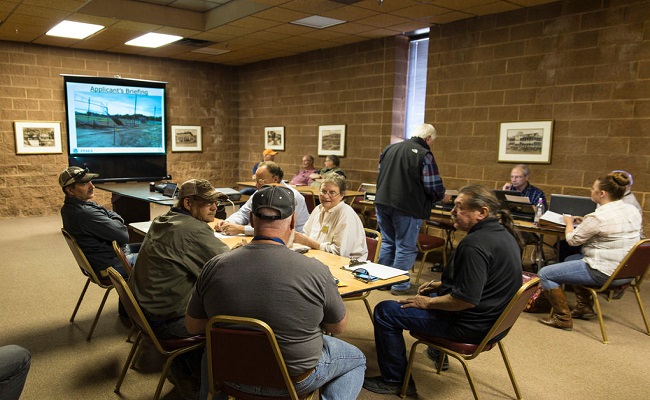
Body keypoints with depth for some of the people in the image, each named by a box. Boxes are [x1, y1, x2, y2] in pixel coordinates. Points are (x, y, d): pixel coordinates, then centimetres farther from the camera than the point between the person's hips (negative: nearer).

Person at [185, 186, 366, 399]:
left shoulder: (214, 267, -18)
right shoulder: (315, 271, -26)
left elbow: (193, 326, -3)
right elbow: (339, 327, -10)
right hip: (296, 380, -3)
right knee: (357, 359, 24)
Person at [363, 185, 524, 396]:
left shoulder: (474, 244, -28)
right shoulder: (503, 234, 4)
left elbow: (466, 299, -30)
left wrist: (427, 302, -15)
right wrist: (443, 284, 14)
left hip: (471, 326, -10)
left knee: (385, 311, -7)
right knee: (430, 292, 33)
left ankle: (395, 380, 5)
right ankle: (437, 352, 41)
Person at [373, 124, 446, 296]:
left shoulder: (389, 149, 11)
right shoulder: (424, 155, -11)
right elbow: (434, 188, -13)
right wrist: (441, 196, 8)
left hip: (382, 202, 7)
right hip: (407, 207, -6)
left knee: (387, 242, 20)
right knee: (405, 247, 7)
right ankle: (400, 285, 15)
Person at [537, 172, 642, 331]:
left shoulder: (598, 217, -24)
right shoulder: (633, 210, 4)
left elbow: (572, 240, -10)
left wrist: (569, 222, 9)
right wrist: (584, 222, 17)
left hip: (603, 272, -10)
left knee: (544, 274, -5)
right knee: (571, 259, 33)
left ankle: (563, 319, 0)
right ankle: (585, 307, 34)